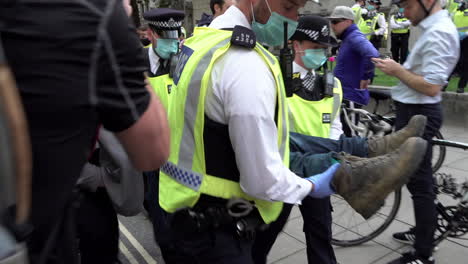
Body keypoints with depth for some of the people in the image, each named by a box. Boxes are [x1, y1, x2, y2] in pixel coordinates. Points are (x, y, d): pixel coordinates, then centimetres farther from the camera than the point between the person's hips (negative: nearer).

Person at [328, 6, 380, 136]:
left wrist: (366, 77, -24)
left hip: (351, 96, -10)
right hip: (344, 95, 10)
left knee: (349, 135, -4)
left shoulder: (355, 37, -17)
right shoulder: (347, 38, 14)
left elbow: (372, 54, -35)